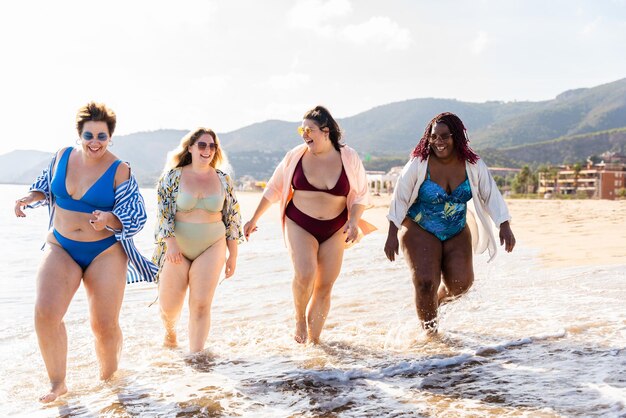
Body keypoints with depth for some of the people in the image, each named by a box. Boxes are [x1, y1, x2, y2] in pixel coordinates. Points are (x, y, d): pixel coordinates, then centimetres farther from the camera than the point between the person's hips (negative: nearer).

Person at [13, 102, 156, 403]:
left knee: (105, 326, -1)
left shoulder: (120, 171, -10)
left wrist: (109, 219, -30)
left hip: (105, 253, -2)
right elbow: (46, 188, 18)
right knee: (45, 313, -15)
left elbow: (135, 218, -11)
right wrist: (30, 197, -3)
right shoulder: (62, 156, 1)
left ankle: (108, 375, 27)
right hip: (60, 248, 3)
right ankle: (58, 382, 1)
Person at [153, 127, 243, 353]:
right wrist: (171, 244, -16)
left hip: (211, 248, 1)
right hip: (177, 249, 0)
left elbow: (232, 218, 8)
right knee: (169, 305, 8)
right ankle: (170, 331, 43)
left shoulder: (223, 180, 4)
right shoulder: (173, 176, -2)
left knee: (201, 305, -6)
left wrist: (232, 255, 5)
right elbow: (163, 211, -5)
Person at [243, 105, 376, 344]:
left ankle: (314, 339, 18)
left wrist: (354, 221, -13)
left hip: (334, 230, 1)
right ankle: (299, 319, 6)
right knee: (305, 274, -23)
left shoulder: (349, 158, -4)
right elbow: (273, 189, 8)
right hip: (300, 225, -1)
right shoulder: (296, 156, -2)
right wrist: (254, 219, 10)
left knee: (325, 286, 3)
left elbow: (361, 195, 5)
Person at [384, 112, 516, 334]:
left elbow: (491, 196, -2)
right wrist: (392, 235, -13)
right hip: (420, 231, -3)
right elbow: (400, 199, -9)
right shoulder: (418, 164, -14)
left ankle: (439, 299, 27)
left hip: (457, 234, 3)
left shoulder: (473, 165, -7)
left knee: (461, 283, -10)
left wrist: (504, 227, -14)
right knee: (426, 282, -16)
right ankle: (429, 330, 7)